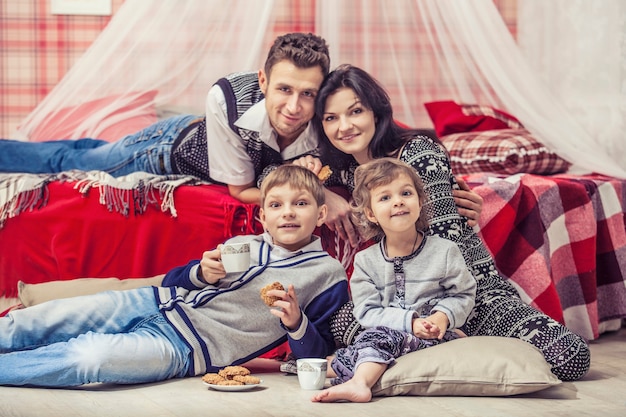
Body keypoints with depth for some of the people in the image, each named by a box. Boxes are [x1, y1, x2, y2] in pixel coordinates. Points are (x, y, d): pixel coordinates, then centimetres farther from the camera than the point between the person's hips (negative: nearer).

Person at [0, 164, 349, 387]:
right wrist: (201, 274, -5)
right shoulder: (240, 244, 15)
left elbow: (319, 353, 1)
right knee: (29, 325, -12)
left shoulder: (329, 274, 2)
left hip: (187, 347, -5)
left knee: (89, 356, -29)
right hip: (157, 304, 5)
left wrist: (296, 323, -20)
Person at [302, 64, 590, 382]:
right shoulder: (347, 170, 7)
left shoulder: (419, 154, -11)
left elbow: (446, 239, -18)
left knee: (571, 358, -27)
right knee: (343, 321, -31)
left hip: (473, 287, -4)